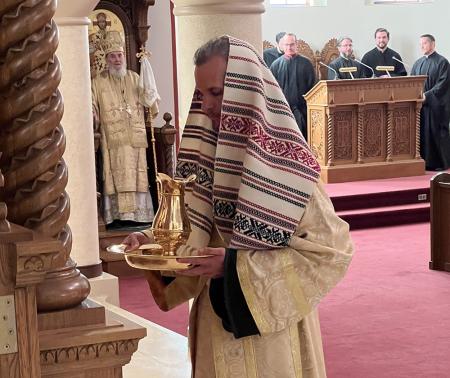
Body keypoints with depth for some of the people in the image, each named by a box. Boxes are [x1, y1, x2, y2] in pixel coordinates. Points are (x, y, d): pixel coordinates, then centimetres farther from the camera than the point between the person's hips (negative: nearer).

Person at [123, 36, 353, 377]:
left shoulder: (285, 163, -17)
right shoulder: (206, 153, 1)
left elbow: (330, 251, -19)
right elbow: (197, 230, 8)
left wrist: (235, 265, -22)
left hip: (269, 329, -5)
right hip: (218, 321, 5)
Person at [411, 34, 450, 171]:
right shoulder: (418, 63, 14)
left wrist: (427, 95, -18)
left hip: (435, 106, -5)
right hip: (419, 103, 5)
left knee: (435, 133, -3)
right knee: (422, 133, 3)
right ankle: (424, 161, 8)